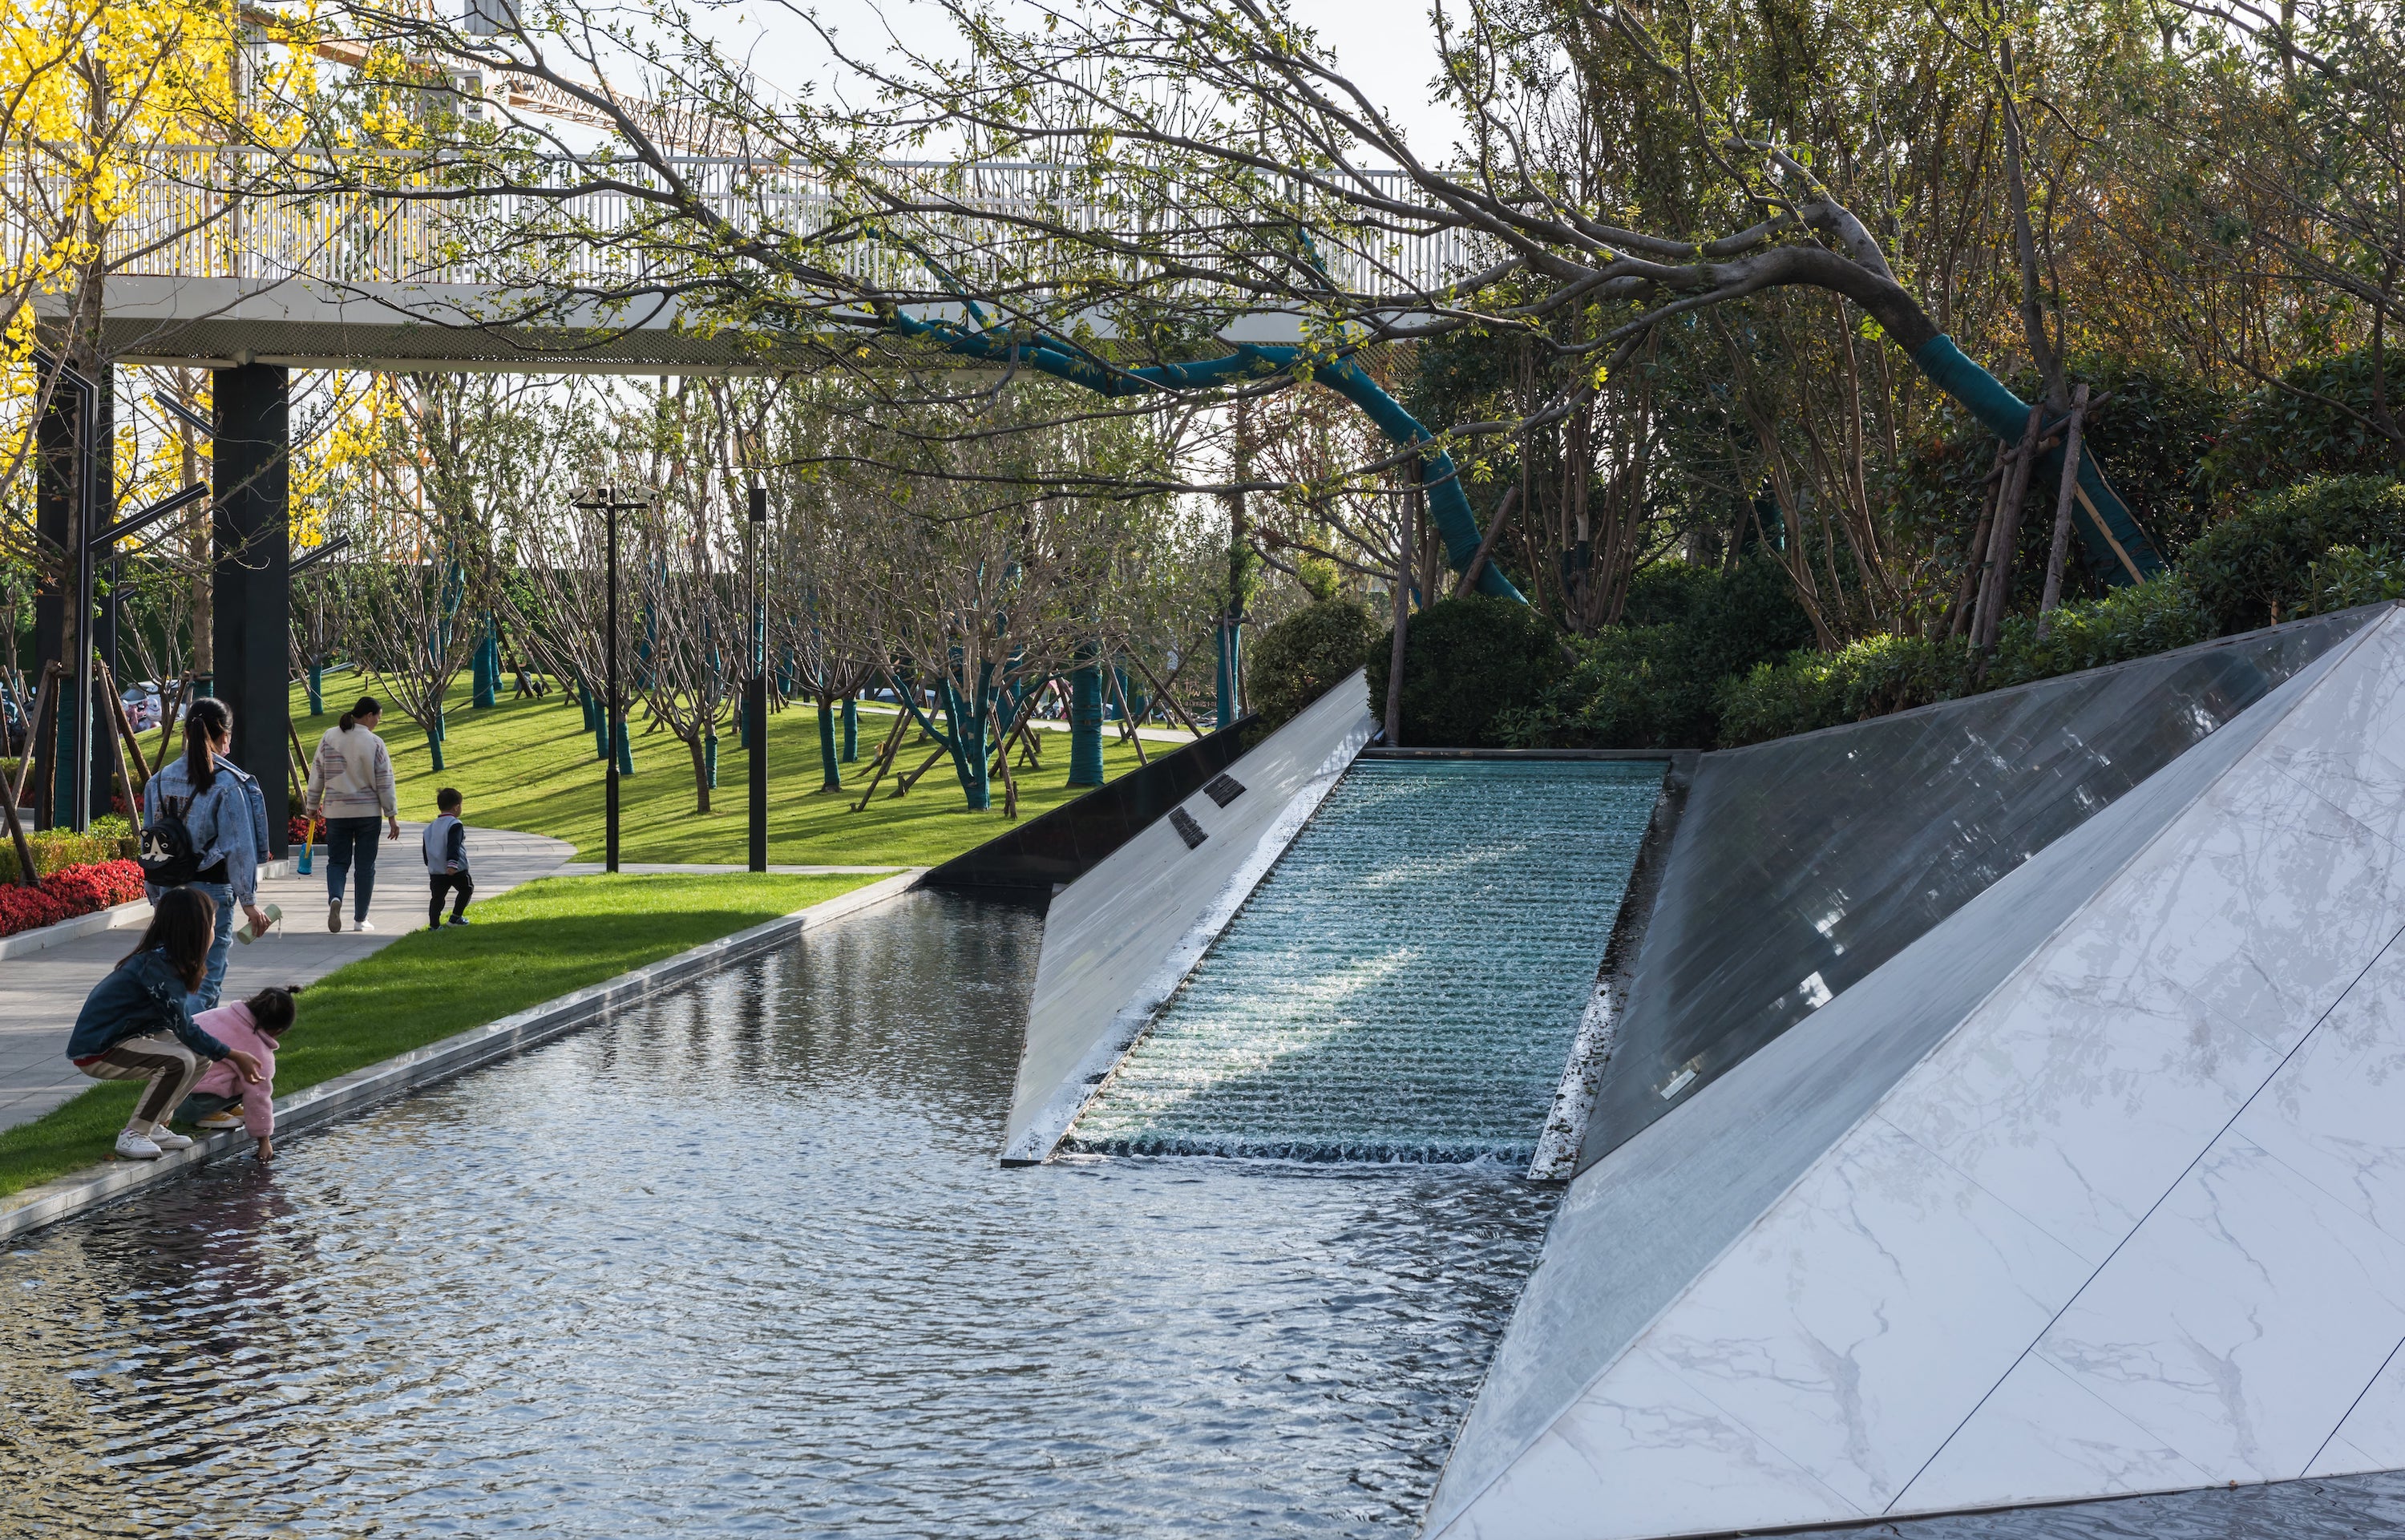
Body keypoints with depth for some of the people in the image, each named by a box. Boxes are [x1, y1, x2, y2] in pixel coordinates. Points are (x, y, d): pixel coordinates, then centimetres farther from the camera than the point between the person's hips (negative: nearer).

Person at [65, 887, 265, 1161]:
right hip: (96, 1053, -10)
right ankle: (133, 1135, -16)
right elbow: (186, 1031, -21)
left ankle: (152, 1127, 8)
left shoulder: (163, 960, 7)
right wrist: (232, 1055, -11)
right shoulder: (157, 967, -23)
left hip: (120, 1038, 10)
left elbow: (181, 1029, 12)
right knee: (181, 1061, -27)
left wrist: (223, 1056, 6)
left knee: (201, 1057, 3)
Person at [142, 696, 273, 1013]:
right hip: (211, 891, -6)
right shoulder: (228, 783, -11)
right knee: (206, 982, -5)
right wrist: (249, 902, -7)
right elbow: (238, 847, -12)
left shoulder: (162, 779, 7)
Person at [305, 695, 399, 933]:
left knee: (337, 861, 10)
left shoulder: (329, 738, 1)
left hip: (336, 813, 2)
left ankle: (335, 898, -18)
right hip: (368, 813, -2)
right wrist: (392, 816, 2)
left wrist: (313, 805, 18)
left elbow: (317, 775, 7)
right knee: (365, 866, 7)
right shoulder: (374, 743, -8)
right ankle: (360, 919, 10)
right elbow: (384, 783, -5)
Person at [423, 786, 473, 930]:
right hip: (457, 869, -5)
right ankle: (456, 917, 14)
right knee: (466, 889, 16)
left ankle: (434, 924, -8)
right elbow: (453, 846, -23)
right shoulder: (455, 825, -10)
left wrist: (430, 864, 32)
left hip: (435, 871, 5)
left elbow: (426, 849, 19)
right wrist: (452, 864, -31)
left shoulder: (430, 828, 13)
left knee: (437, 896, 5)